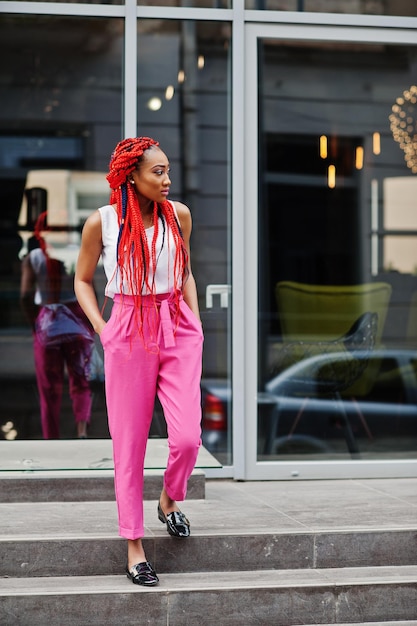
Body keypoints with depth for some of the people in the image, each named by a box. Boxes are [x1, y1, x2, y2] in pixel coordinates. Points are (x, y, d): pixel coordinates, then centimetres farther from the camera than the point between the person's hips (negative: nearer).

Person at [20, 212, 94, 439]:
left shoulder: (32, 258, -1)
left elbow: (26, 297, -8)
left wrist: (35, 325, 4)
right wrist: (92, 325, 3)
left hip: (46, 326, 0)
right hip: (77, 325, 0)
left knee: (49, 391, 9)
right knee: (80, 383, 7)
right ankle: (82, 431, -16)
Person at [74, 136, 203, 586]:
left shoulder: (178, 215, 5)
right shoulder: (102, 222, -3)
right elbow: (82, 280, 9)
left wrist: (195, 321, 9)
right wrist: (102, 329, -2)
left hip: (178, 330, 2)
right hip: (129, 334, -2)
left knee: (187, 437, -10)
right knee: (129, 443, 2)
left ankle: (169, 499, 23)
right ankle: (133, 545, 13)